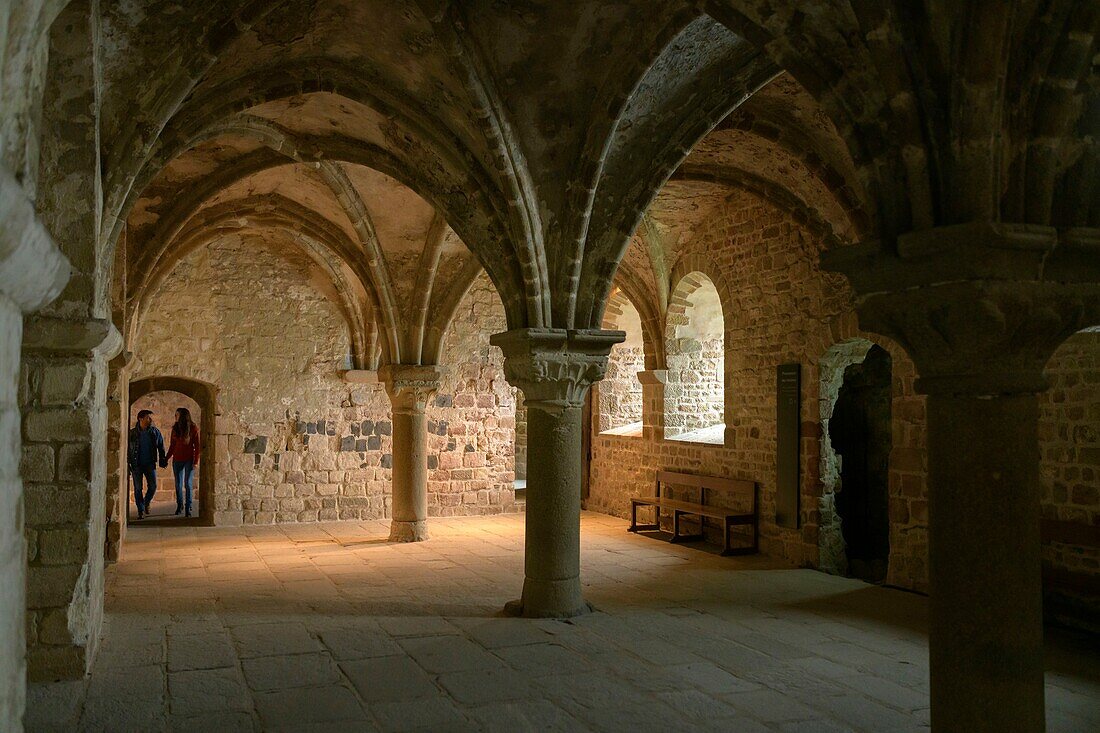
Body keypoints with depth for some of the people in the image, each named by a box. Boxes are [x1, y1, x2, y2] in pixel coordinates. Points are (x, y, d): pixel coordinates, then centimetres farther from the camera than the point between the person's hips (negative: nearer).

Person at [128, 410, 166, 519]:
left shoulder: (155, 432, 3)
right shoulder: (132, 433, -1)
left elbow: (161, 446, 12)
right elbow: (127, 450, 4)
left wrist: (162, 459, 5)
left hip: (150, 464, 1)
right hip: (136, 465, -1)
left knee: (153, 486, -5)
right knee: (138, 488, 0)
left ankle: (146, 502, 23)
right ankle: (140, 511, 9)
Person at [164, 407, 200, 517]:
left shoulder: (193, 429, -4)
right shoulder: (175, 429, 8)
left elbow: (197, 446, -4)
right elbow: (172, 446, 14)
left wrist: (196, 461, -10)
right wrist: (166, 458, 7)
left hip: (189, 460, -4)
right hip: (177, 460, 4)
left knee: (187, 484, -5)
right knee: (178, 484, 6)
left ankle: (188, 507, 2)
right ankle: (179, 505, 22)